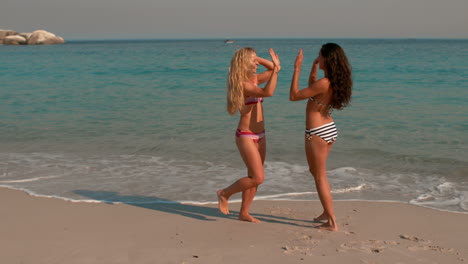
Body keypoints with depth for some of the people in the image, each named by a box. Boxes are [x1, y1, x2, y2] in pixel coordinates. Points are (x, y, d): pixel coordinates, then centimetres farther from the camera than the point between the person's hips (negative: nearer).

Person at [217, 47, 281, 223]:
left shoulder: (254, 79, 9)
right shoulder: (242, 84, -18)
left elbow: (273, 70, 17)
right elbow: (268, 92, -32)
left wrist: (257, 58, 5)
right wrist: (276, 68, -30)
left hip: (259, 135, 9)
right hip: (246, 136, -9)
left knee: (254, 177, 12)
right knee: (258, 178, -10)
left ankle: (244, 213, 23)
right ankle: (225, 194, 9)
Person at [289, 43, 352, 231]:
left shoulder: (324, 83, -24)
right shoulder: (335, 82, 3)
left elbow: (294, 96, -19)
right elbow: (312, 89, 23)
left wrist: (297, 68, -16)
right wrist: (314, 67, 18)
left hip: (318, 133, -9)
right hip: (329, 129, 9)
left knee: (320, 177, 2)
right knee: (316, 172, 25)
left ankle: (332, 222, 6)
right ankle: (327, 212, 34)